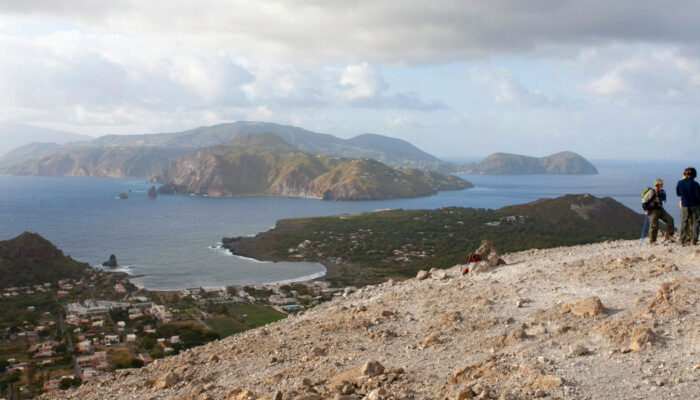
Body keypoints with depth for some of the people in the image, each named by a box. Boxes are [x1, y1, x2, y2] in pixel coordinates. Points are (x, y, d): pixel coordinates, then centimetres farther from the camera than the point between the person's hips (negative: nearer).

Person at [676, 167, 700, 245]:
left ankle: (682, 240, 10)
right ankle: (693, 240, 7)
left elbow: (678, 194, 9)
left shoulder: (680, 183, -5)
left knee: (684, 223, 10)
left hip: (684, 205, 2)